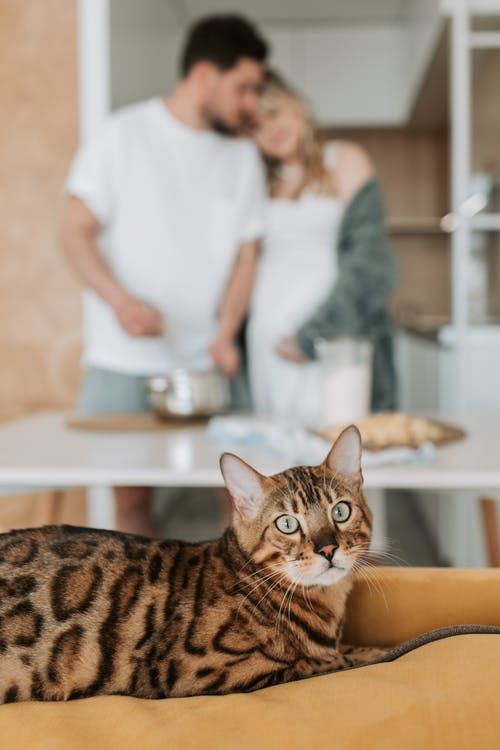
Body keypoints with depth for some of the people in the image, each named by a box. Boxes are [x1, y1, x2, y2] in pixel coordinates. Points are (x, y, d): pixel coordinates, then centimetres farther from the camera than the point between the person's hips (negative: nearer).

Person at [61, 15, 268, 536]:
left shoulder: (242, 156, 12)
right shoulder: (124, 135, 1)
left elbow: (246, 254, 10)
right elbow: (75, 232, -3)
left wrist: (226, 334, -7)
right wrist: (120, 300, -21)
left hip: (206, 364, 3)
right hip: (124, 362, -3)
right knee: (131, 496, 1)